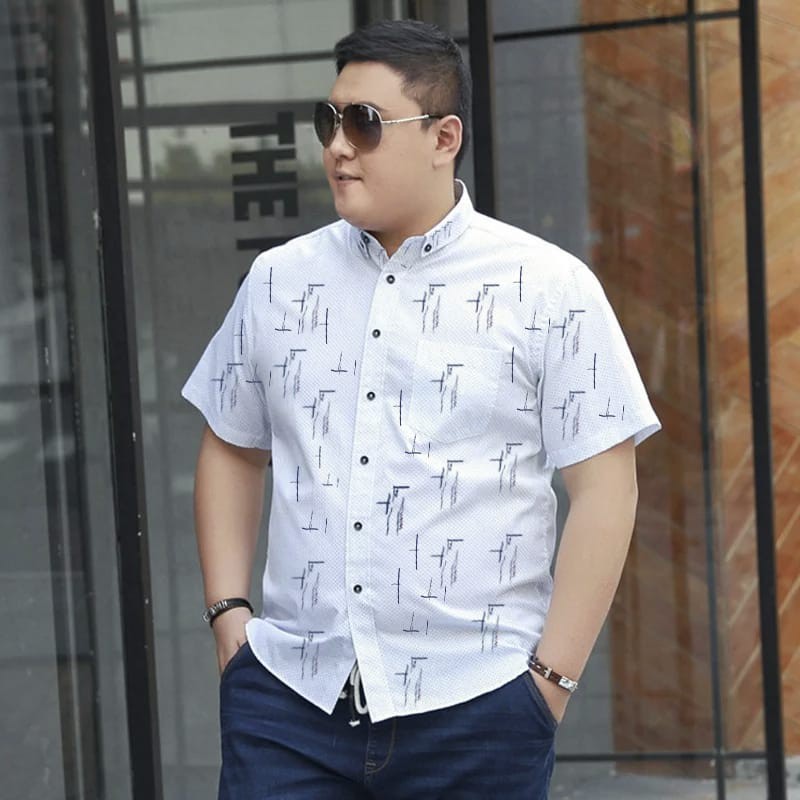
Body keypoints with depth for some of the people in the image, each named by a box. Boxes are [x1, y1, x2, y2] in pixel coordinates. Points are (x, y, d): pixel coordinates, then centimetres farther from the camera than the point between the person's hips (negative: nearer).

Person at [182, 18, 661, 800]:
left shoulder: (549, 288, -2)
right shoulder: (278, 280, 9)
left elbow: (603, 488, -3)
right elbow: (231, 449, 18)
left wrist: (552, 675, -7)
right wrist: (228, 612, 8)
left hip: (475, 706, -3)